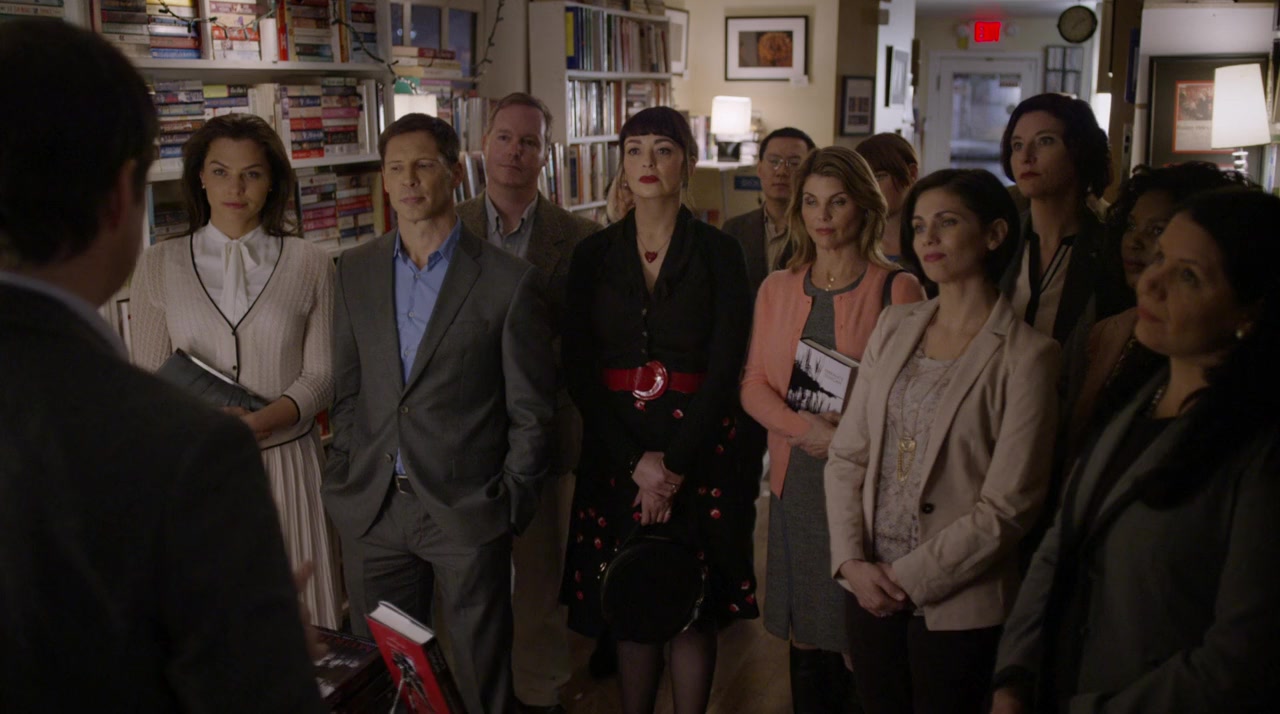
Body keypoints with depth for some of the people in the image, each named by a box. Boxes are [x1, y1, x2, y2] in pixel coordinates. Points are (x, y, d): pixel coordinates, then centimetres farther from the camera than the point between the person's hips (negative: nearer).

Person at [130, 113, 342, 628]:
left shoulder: (309, 265, 2)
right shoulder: (159, 265, 5)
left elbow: (321, 375, 0)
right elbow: (146, 375, 7)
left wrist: (255, 422, -17)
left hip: (286, 463, 0)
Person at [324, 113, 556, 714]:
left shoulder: (509, 281, -7)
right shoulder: (355, 270, 6)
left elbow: (530, 411, -4)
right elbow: (347, 388, 11)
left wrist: (510, 506, -5)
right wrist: (347, 478, 5)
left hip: (467, 513, -3)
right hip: (373, 510, 4)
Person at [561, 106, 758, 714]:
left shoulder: (718, 253, 0)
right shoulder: (593, 255, 5)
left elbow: (725, 368, -5)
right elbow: (578, 368, -1)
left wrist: (677, 462, -13)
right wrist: (636, 460, -10)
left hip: (697, 444, -1)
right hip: (613, 448, 2)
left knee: (694, 606, 5)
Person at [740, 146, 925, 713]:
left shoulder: (897, 289, -3)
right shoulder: (776, 289, 11)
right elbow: (754, 385, 8)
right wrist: (805, 428, -10)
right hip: (796, 481, 4)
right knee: (804, 636, 10)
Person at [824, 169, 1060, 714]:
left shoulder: (1026, 355, -10)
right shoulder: (894, 328, 5)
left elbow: (1008, 505, -13)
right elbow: (847, 454, 4)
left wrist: (911, 579, -12)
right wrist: (852, 562, -7)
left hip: (957, 607, -4)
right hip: (869, 592, 4)